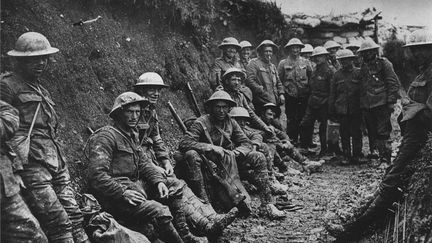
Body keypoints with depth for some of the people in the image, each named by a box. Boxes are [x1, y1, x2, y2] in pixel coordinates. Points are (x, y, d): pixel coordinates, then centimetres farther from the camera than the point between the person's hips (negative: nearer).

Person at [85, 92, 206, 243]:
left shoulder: (132, 135, 17)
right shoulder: (105, 137, -13)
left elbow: (144, 163, 14)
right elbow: (96, 175, -22)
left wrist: (159, 181, -4)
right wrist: (123, 193, -27)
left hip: (133, 185, 10)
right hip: (115, 195, -10)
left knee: (175, 185, 7)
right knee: (159, 211, -27)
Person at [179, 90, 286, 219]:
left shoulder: (231, 123, 7)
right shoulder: (202, 123, -10)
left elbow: (246, 143, 4)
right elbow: (184, 143, -21)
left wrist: (234, 152, -18)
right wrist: (211, 147, -29)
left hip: (230, 160, 5)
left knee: (258, 158, -12)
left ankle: (267, 204, -16)